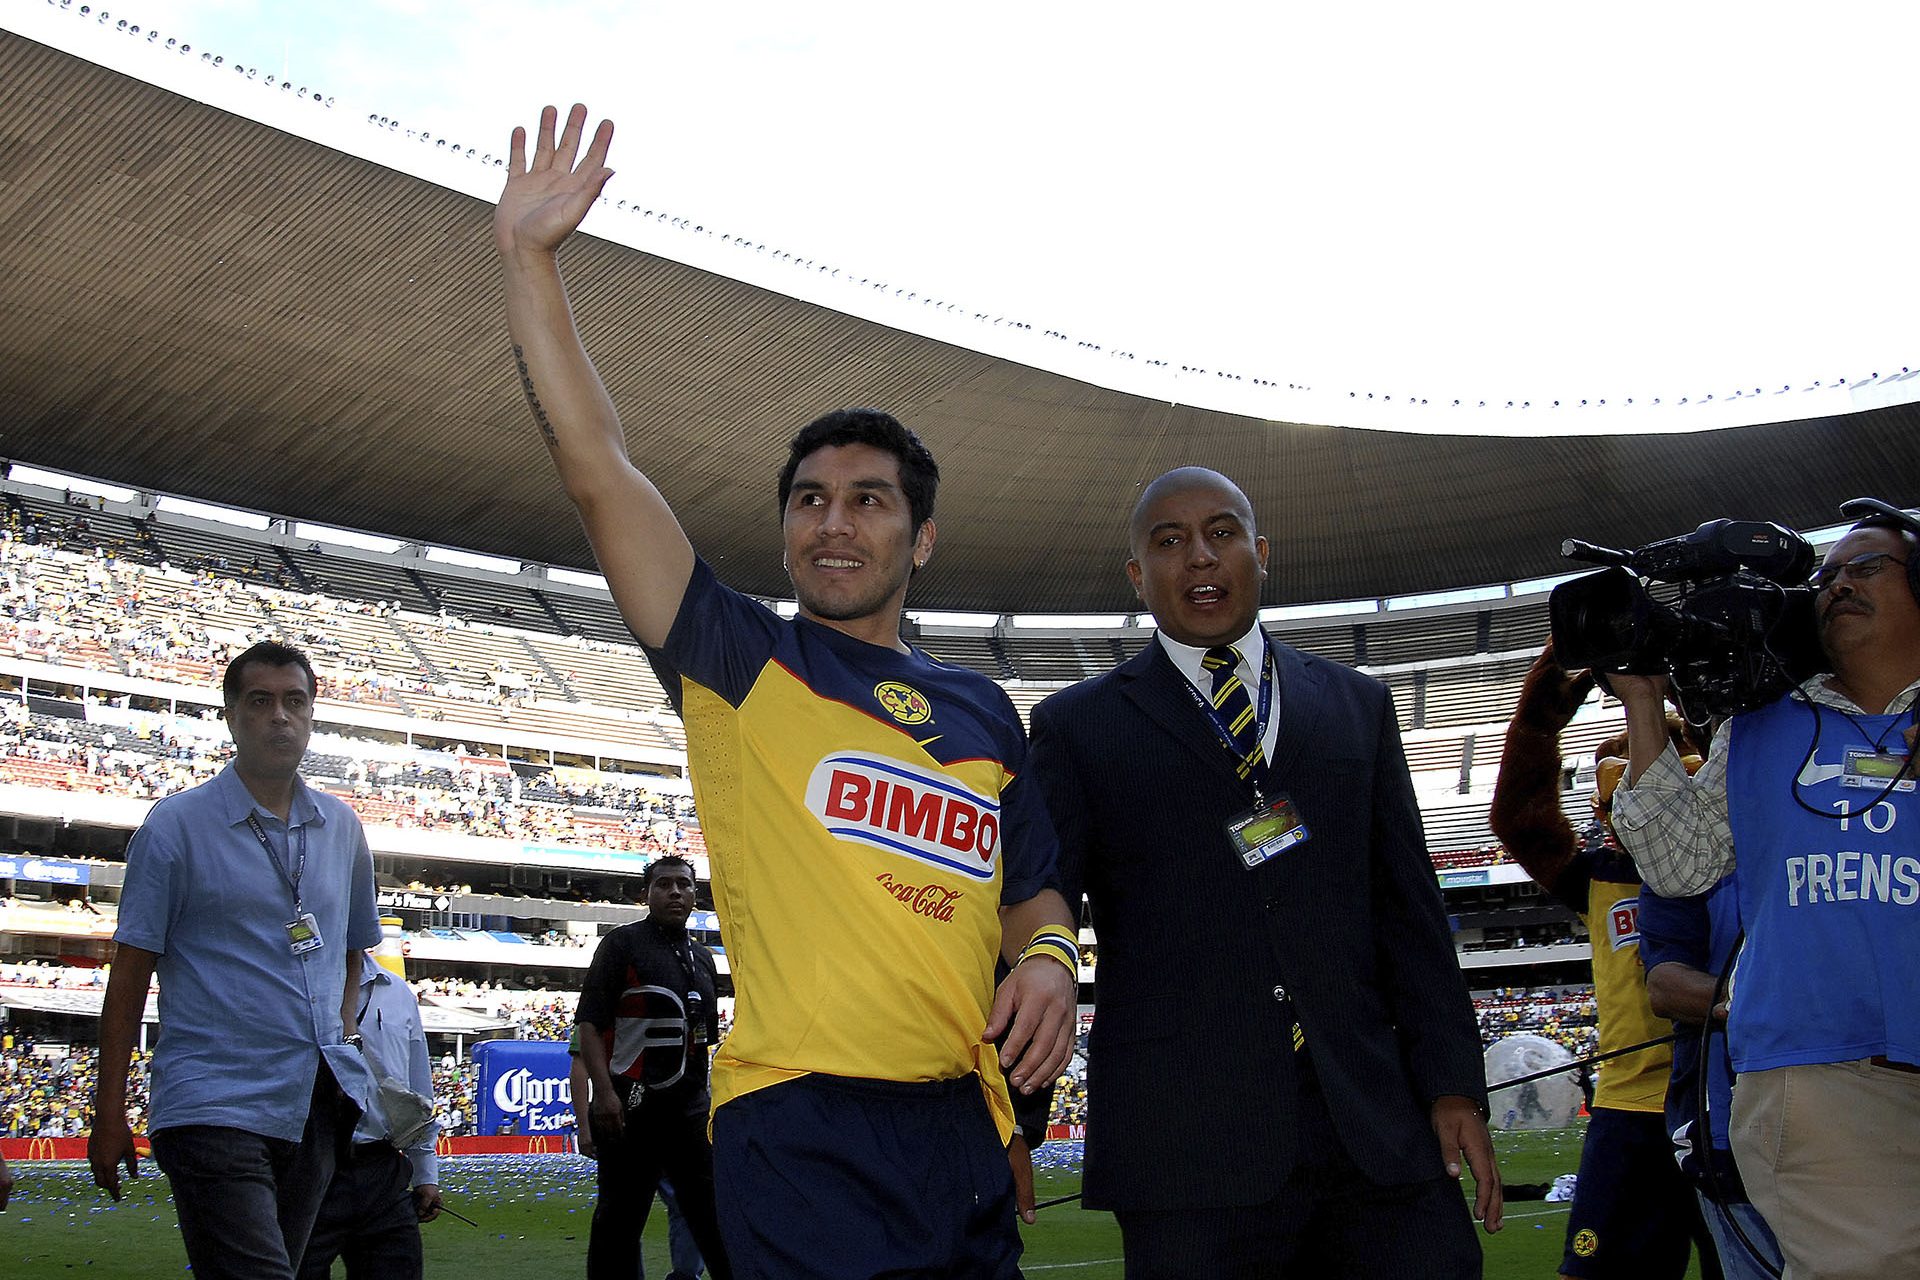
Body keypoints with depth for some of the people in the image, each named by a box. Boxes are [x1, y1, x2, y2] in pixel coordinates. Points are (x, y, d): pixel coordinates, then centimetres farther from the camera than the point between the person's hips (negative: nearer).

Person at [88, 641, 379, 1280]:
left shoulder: (341, 827, 11)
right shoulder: (176, 824, -2)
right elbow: (130, 973, -2)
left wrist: (344, 1035, 11)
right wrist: (109, 1113, -3)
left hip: (317, 1105, 5)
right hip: (214, 1105, -5)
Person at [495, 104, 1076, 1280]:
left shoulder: (982, 712, 14)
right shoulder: (742, 663, 2)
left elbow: (1032, 891, 23)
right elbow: (597, 470, -6)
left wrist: (1049, 960, -1)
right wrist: (530, 258, -8)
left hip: (966, 1133, 5)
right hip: (806, 1136, -5)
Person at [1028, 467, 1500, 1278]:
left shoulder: (1358, 707, 17)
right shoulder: (1079, 726, 9)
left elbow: (1409, 907, 13)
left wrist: (1452, 1085, 5)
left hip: (1375, 1132, 3)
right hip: (1184, 1144, -2)